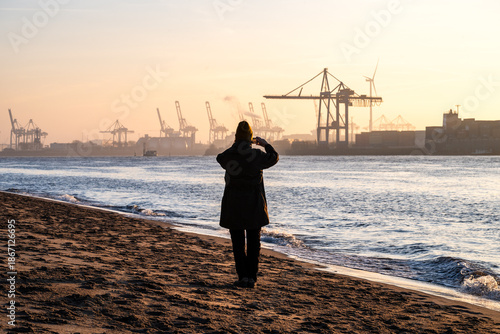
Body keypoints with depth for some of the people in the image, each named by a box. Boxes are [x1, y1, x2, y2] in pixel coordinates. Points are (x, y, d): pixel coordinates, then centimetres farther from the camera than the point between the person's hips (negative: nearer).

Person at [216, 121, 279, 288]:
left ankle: (243, 276, 1)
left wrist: (236, 146, 26)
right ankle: (252, 277, 7)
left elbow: (220, 158, 17)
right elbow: (274, 158, 10)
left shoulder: (228, 156, -8)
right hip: (254, 204, 0)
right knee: (253, 241, 8)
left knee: (238, 242, 8)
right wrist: (266, 145, 26)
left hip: (234, 204, 0)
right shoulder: (257, 155, -10)